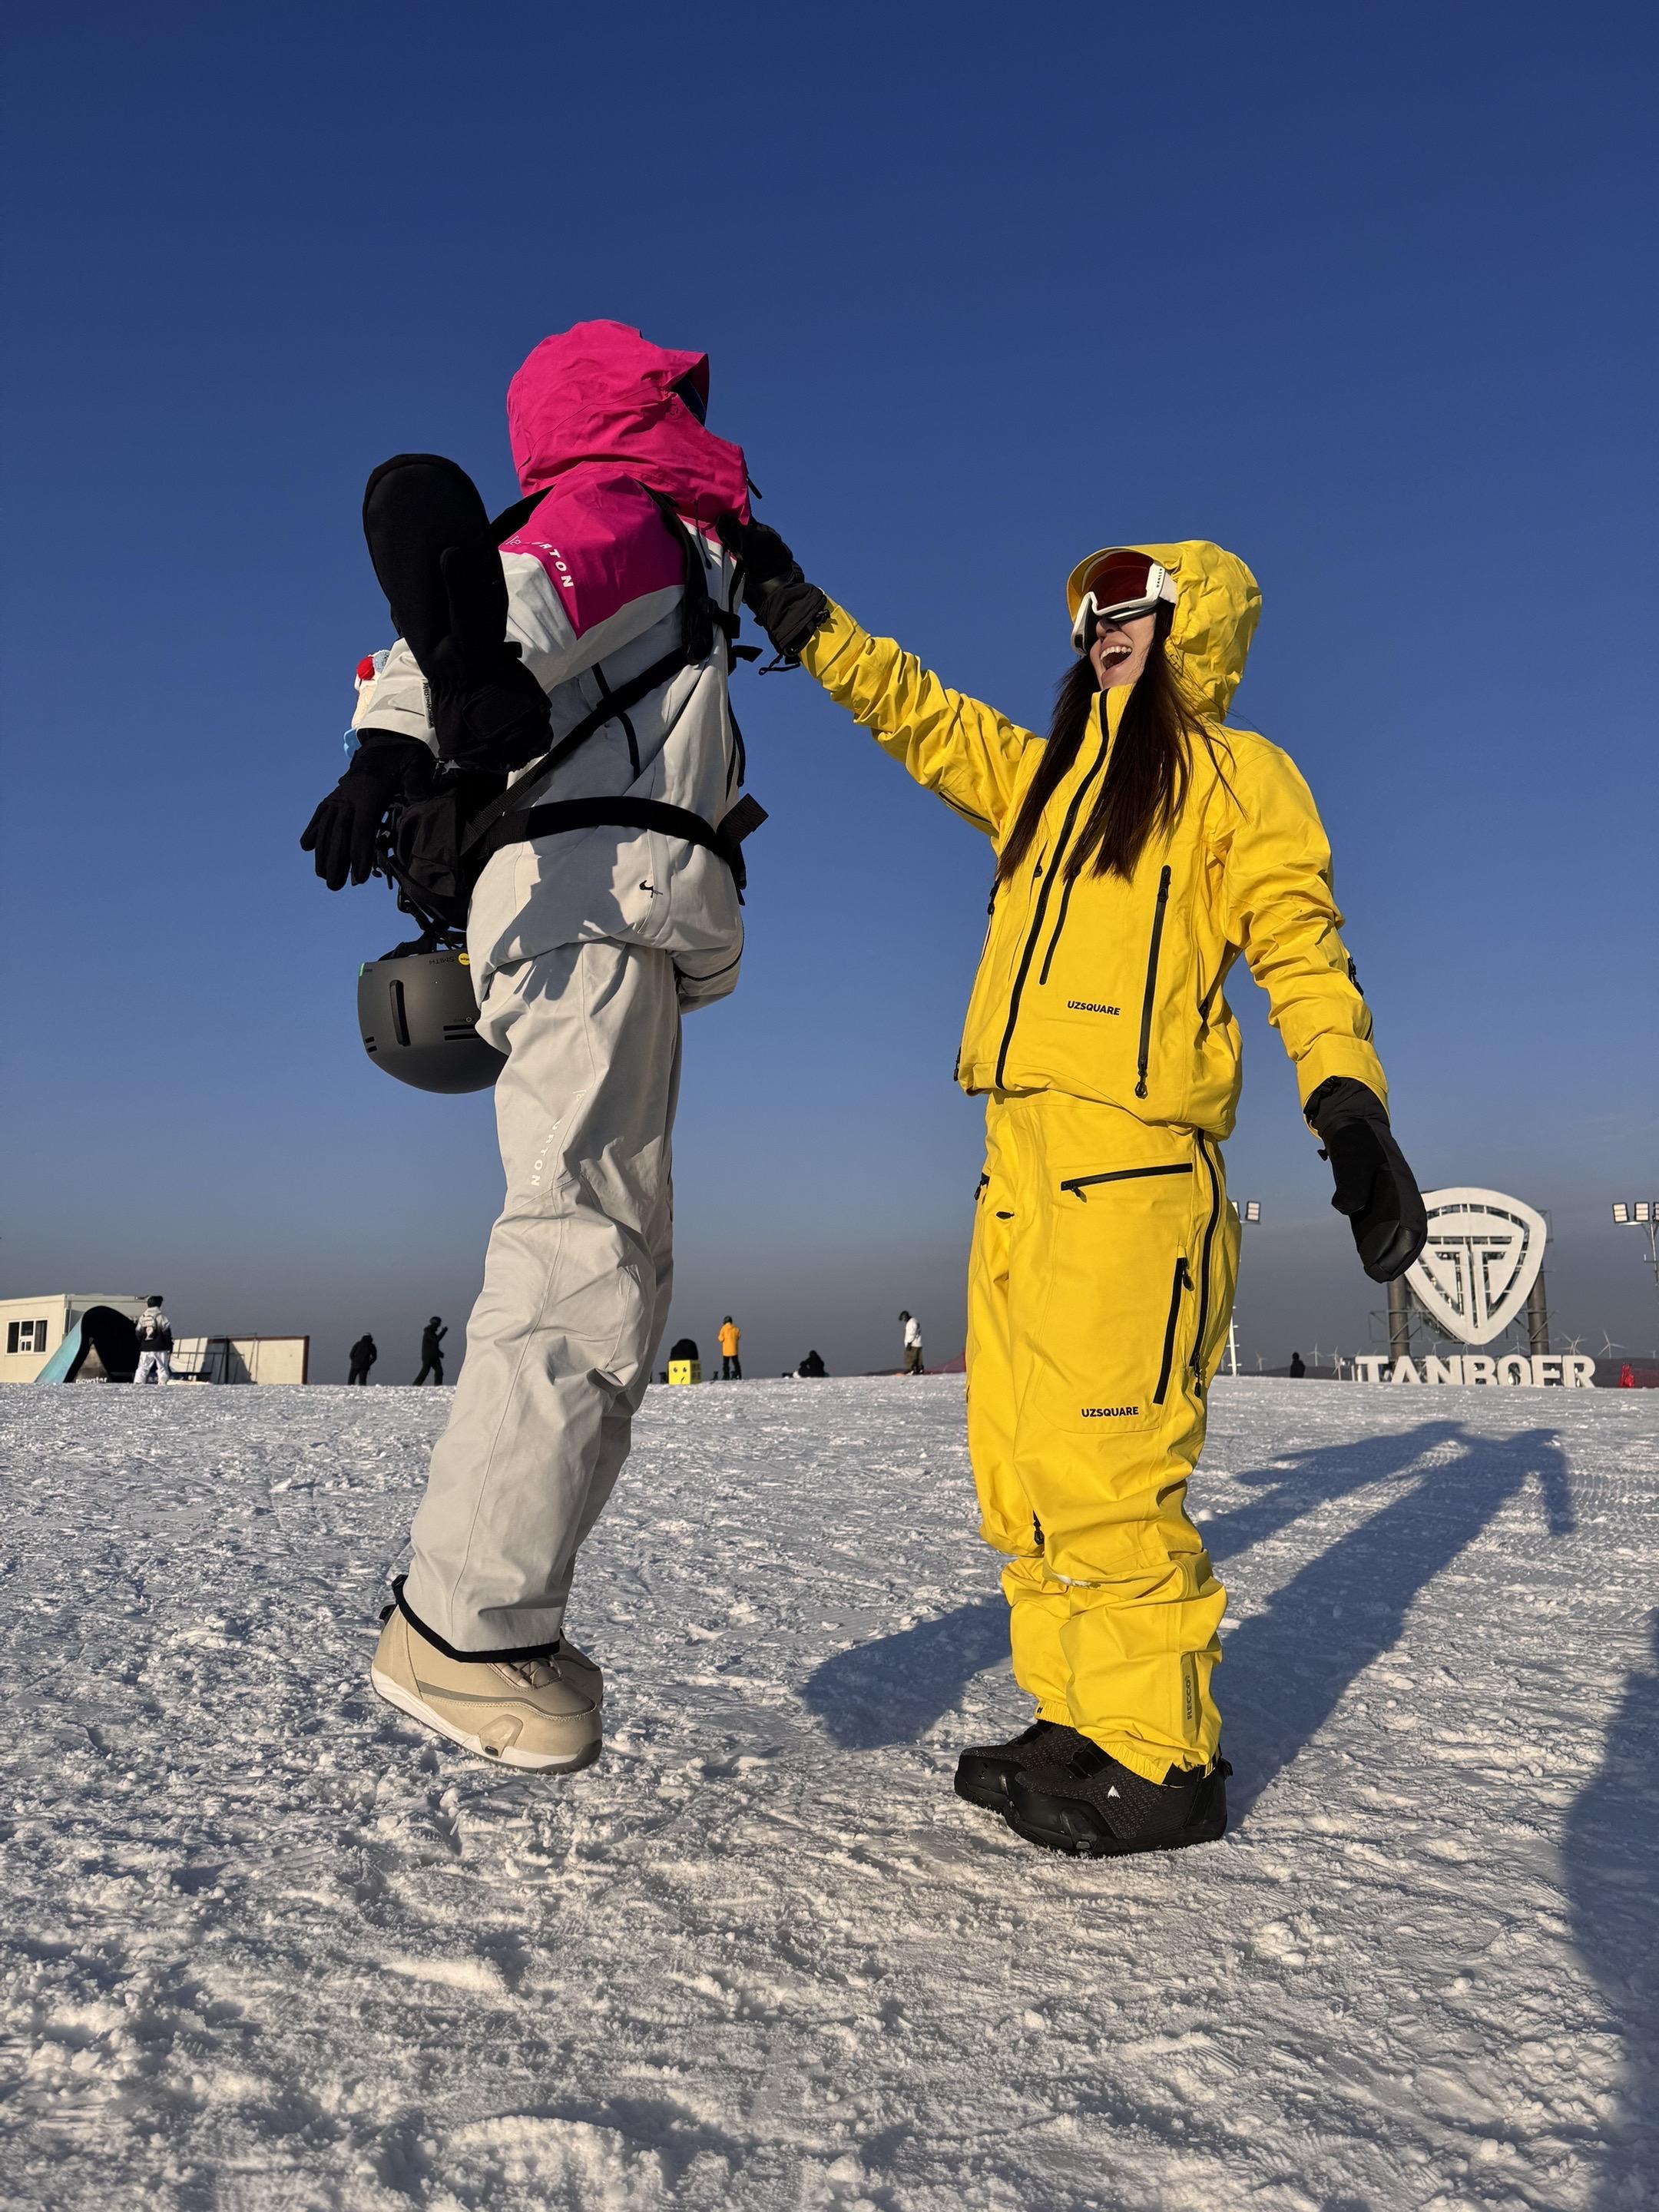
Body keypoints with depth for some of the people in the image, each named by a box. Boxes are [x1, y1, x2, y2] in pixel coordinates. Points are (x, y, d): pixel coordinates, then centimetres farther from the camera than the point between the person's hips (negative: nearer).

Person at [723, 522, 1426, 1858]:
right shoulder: (1042, 775, 26)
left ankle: (1158, 1761, 3)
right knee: (1019, 1466, 7)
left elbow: (1303, 953, -1)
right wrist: (796, 612, 20)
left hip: (1135, 1156, -7)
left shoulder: (1241, 777, 8)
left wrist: (1351, 1107, -14)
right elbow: (917, 711, 25)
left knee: (1099, 1463, -11)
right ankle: (1080, 1721, 18)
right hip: (1023, 1156, 7)